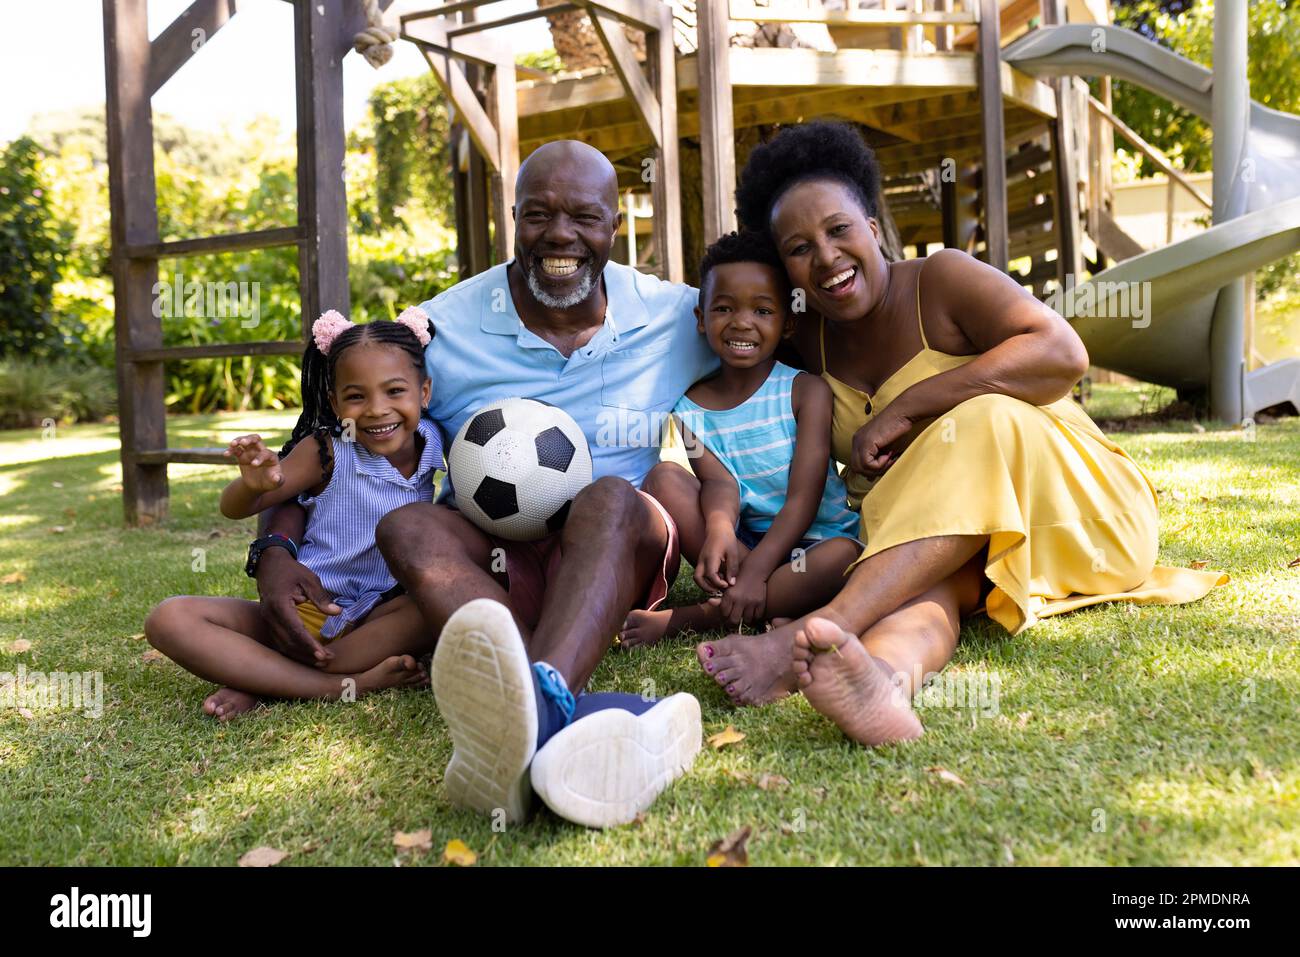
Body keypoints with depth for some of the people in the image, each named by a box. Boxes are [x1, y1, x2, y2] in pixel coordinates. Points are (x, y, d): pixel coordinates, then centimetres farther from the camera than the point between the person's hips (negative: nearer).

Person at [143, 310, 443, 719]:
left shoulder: (434, 447, -4)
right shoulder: (327, 451, -9)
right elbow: (233, 509, -8)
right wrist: (254, 486, -29)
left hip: (380, 619, 0)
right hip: (305, 612, 0)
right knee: (169, 619, -19)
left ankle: (263, 683, -25)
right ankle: (342, 684, -30)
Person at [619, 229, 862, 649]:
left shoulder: (806, 390, -6)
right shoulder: (691, 409, 3)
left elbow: (803, 497, -14)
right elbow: (718, 482, -11)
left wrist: (755, 571, -26)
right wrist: (719, 529, -36)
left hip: (813, 542, -2)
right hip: (743, 543, 2)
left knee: (845, 556, -36)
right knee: (665, 476, -16)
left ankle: (681, 619, -25)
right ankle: (770, 604, -25)